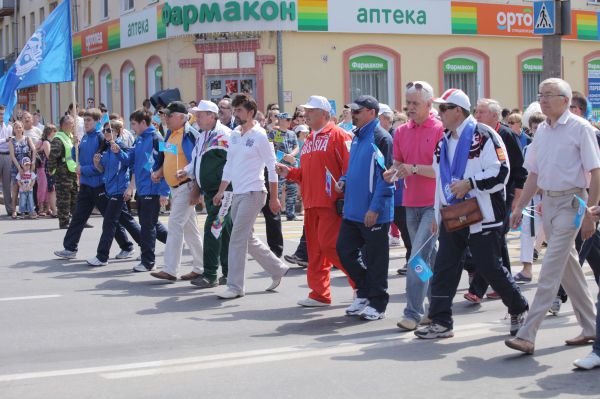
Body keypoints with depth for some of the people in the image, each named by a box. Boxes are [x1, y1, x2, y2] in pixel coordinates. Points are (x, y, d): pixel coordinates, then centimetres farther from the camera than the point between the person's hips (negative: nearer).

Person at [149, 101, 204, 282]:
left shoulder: (190, 135, -15)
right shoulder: (170, 135, 13)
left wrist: (196, 190, -21)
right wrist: (158, 172, 5)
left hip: (186, 187, -9)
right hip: (174, 187, 9)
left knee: (175, 225, -12)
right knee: (189, 229, 13)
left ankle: (170, 270, -10)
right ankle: (200, 268, 21)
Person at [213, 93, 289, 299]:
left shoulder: (260, 136, -10)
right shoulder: (234, 135, 12)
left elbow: (272, 168, -9)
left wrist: (274, 198, -11)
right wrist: (221, 191, 15)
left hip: (252, 193, -8)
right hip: (236, 194, 8)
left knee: (238, 239, -9)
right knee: (248, 238, 13)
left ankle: (235, 286, -2)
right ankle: (277, 269, 28)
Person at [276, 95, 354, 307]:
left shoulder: (338, 135, -7)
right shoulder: (309, 140, 20)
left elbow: (350, 168, -13)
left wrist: (347, 195, -18)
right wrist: (289, 172, 9)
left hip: (332, 203, -9)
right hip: (311, 202, 9)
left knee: (329, 244, -14)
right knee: (314, 249, 9)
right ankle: (319, 294, 16)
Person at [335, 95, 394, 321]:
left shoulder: (381, 138, -13)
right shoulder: (357, 137, 14)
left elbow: (385, 175, -18)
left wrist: (375, 208, -21)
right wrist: (343, 181, 6)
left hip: (374, 213, -9)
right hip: (352, 210, 9)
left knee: (375, 259, 1)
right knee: (344, 251, 10)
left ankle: (377, 304, 12)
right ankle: (364, 293, 25)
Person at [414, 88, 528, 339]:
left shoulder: (483, 136, -10)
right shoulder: (444, 142, 15)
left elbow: (501, 172, -17)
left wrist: (469, 184, -21)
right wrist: (437, 214, 23)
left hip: (482, 217, -7)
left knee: (490, 267, -1)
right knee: (443, 269, 1)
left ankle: (519, 310, 20)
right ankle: (441, 322, 6)